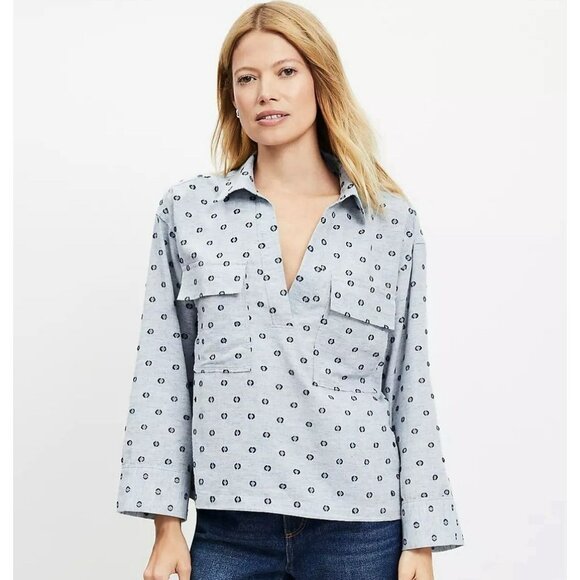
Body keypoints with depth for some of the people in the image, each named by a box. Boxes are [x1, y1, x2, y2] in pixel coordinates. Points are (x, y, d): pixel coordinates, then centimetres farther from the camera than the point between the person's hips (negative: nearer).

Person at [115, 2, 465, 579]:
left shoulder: (393, 220, 3)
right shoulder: (187, 209, 4)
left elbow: (411, 386, 4)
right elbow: (161, 375, 3)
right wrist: (166, 527, -1)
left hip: (362, 531, 0)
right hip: (230, 528, 0)